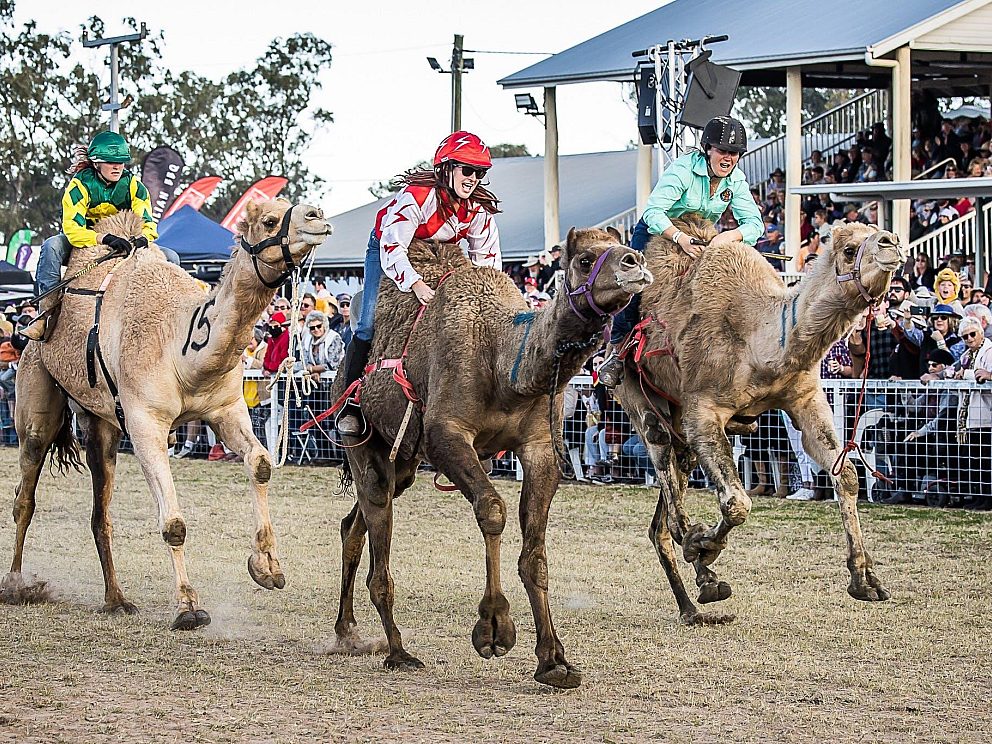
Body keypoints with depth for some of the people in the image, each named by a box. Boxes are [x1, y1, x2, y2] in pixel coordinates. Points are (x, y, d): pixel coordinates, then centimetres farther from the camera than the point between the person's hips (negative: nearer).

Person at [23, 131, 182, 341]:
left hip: (123, 243, 3)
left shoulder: (133, 186, -7)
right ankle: (48, 311, -35)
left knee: (171, 257, -14)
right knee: (52, 246, -35)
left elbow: (148, 224, -11)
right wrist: (107, 239, -41)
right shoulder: (80, 186, -17)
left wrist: (141, 239, -36)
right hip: (85, 244, -3)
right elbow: (72, 229, -28)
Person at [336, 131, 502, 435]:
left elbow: (487, 257, -8)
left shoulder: (479, 209, -20)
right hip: (386, 247, -5)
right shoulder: (416, 195, -37)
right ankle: (351, 407, -9)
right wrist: (416, 284, -52)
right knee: (371, 323, -15)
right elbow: (392, 246, -40)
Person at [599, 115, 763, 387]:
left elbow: (754, 224, -18)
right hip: (656, 232, -5)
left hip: (701, 239, 5)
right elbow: (653, 211, -36)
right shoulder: (684, 168, -28)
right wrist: (680, 238, -52)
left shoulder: (736, 180, -12)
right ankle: (617, 352, -14)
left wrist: (727, 236, -40)